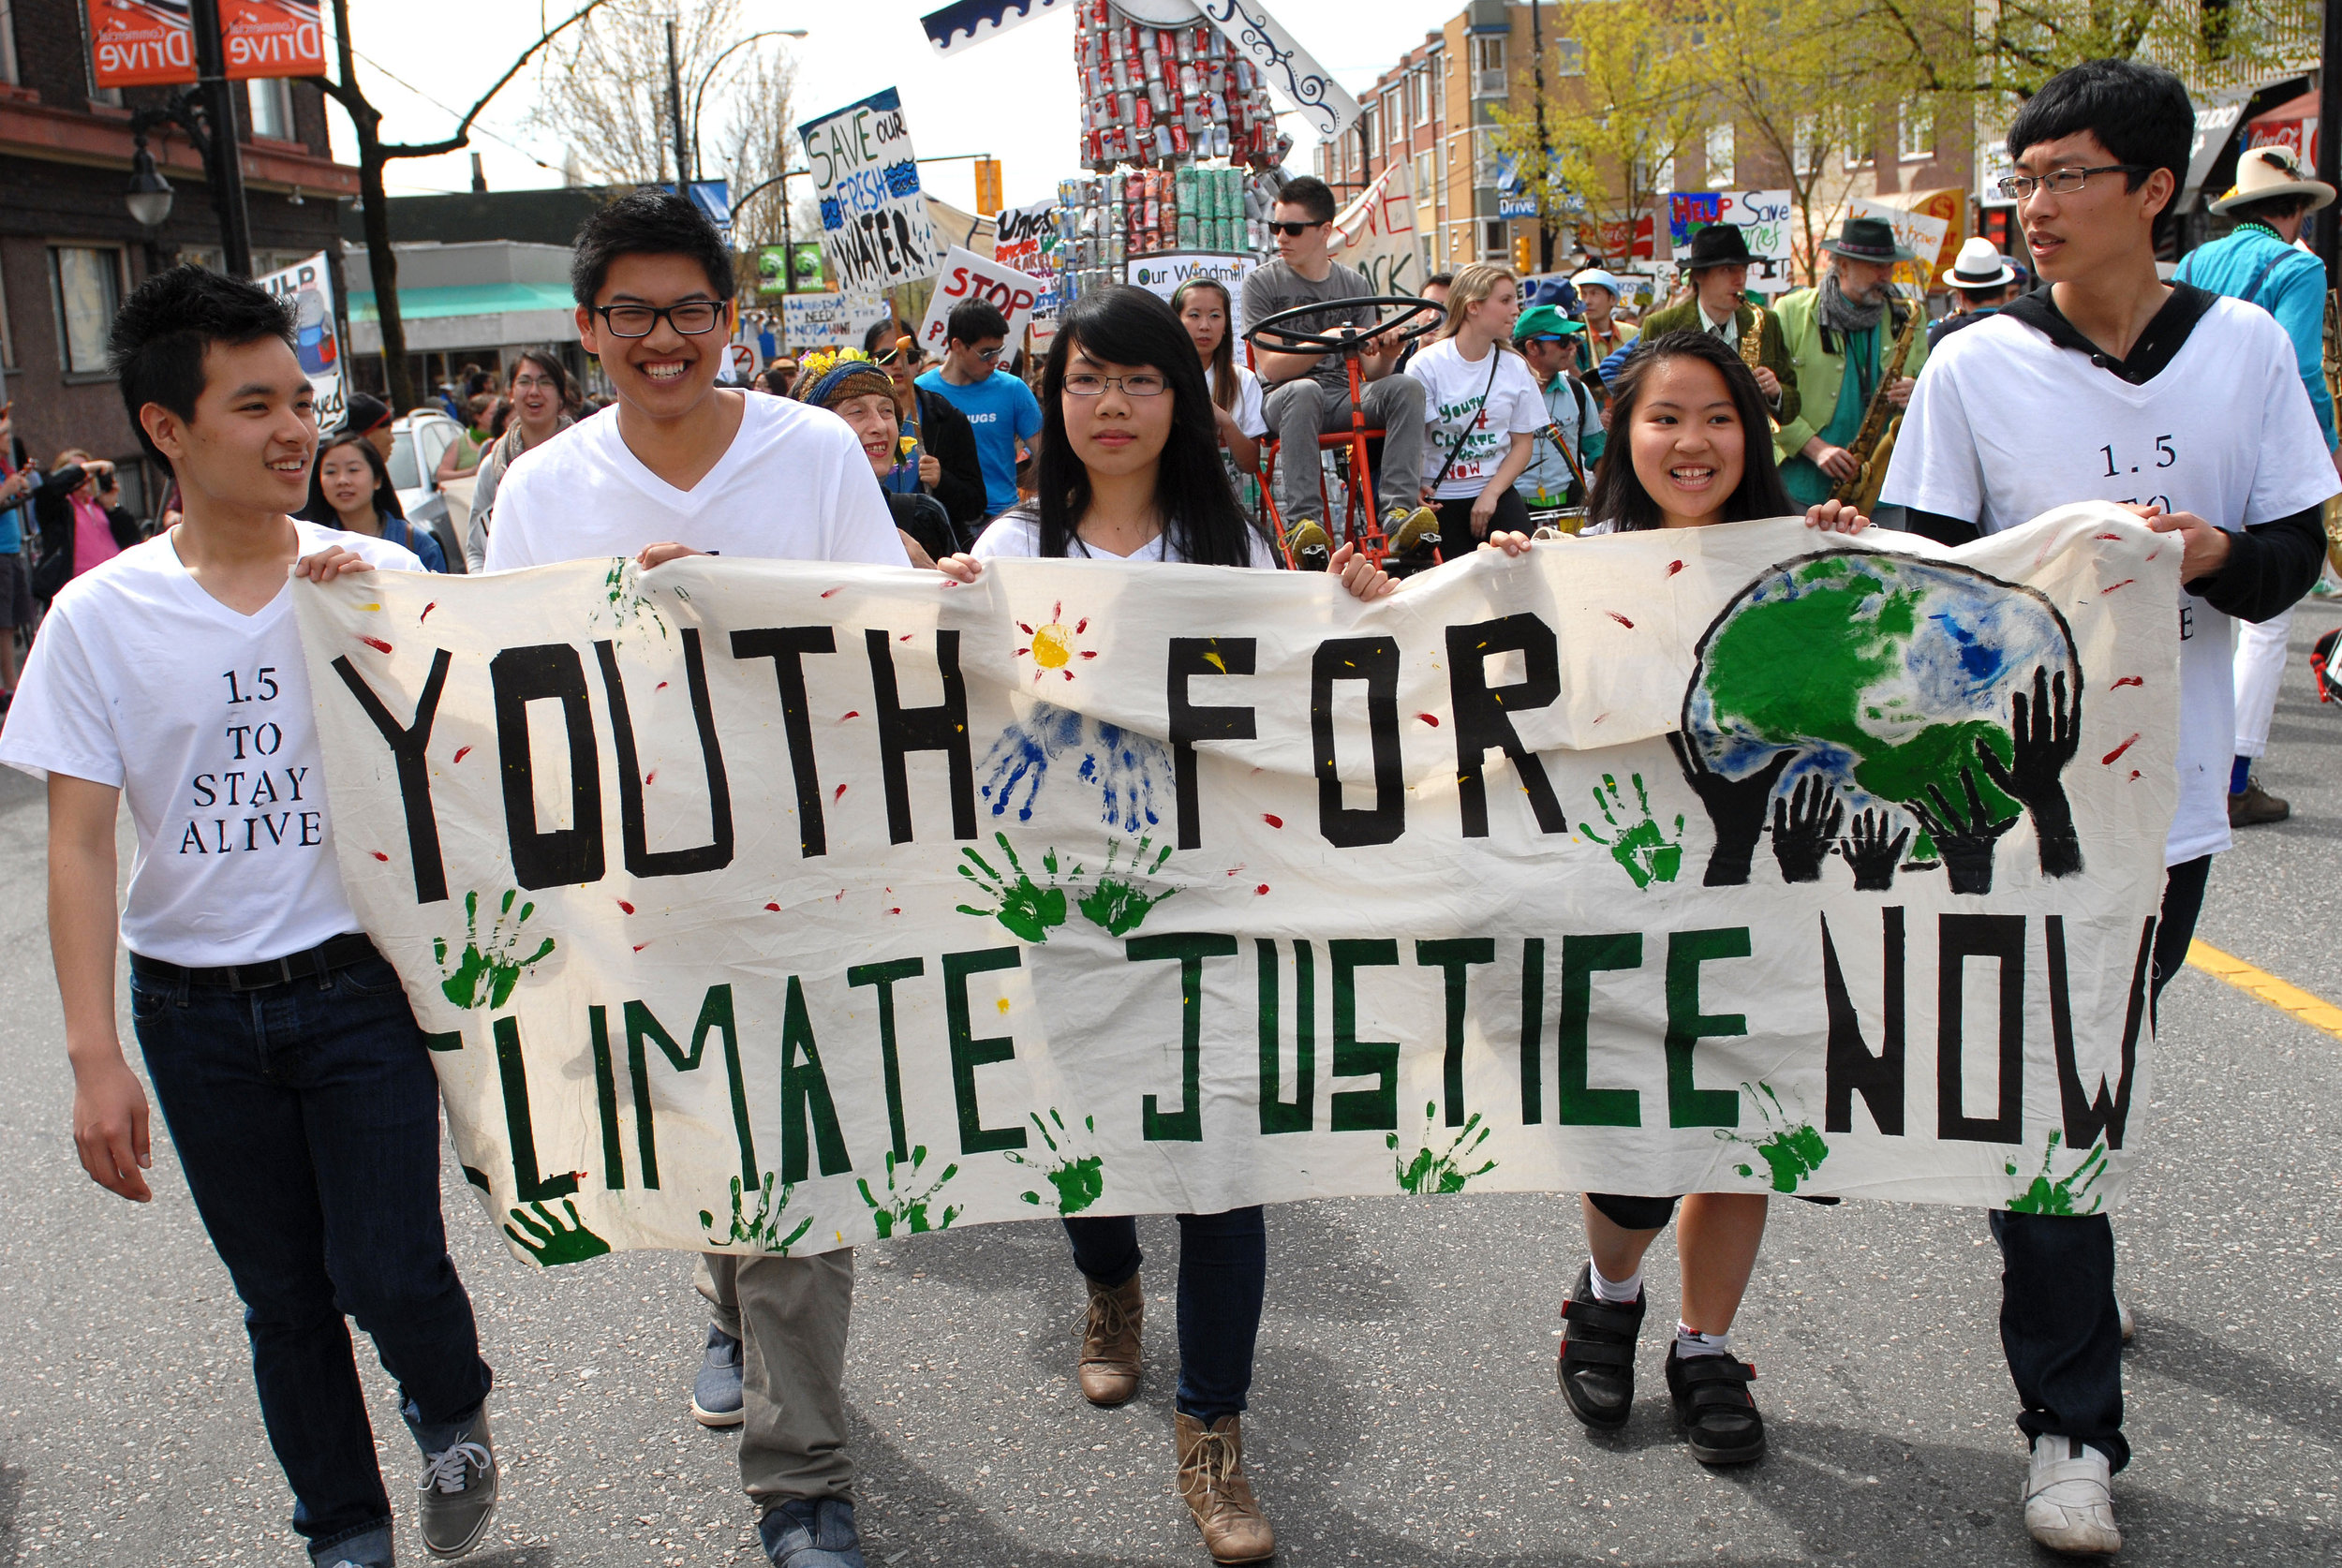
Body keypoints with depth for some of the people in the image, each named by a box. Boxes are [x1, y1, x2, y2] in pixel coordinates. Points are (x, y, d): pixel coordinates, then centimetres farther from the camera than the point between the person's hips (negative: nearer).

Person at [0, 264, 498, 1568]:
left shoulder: (379, 576, -4)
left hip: (358, 984, -1)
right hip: (195, 1014, 1)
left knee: (389, 1276, -6)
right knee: (284, 1301, 13)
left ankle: (456, 1418, 28)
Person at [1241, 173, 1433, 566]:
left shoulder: (1355, 285, 14)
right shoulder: (1262, 283, 5)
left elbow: (1371, 372, 10)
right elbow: (1271, 366, -7)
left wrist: (1387, 355, -15)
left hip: (1345, 401, 3)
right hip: (1284, 401, -3)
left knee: (1406, 386, -26)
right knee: (1305, 390, -39)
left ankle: (1399, 512, -37)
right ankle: (1302, 521, -45)